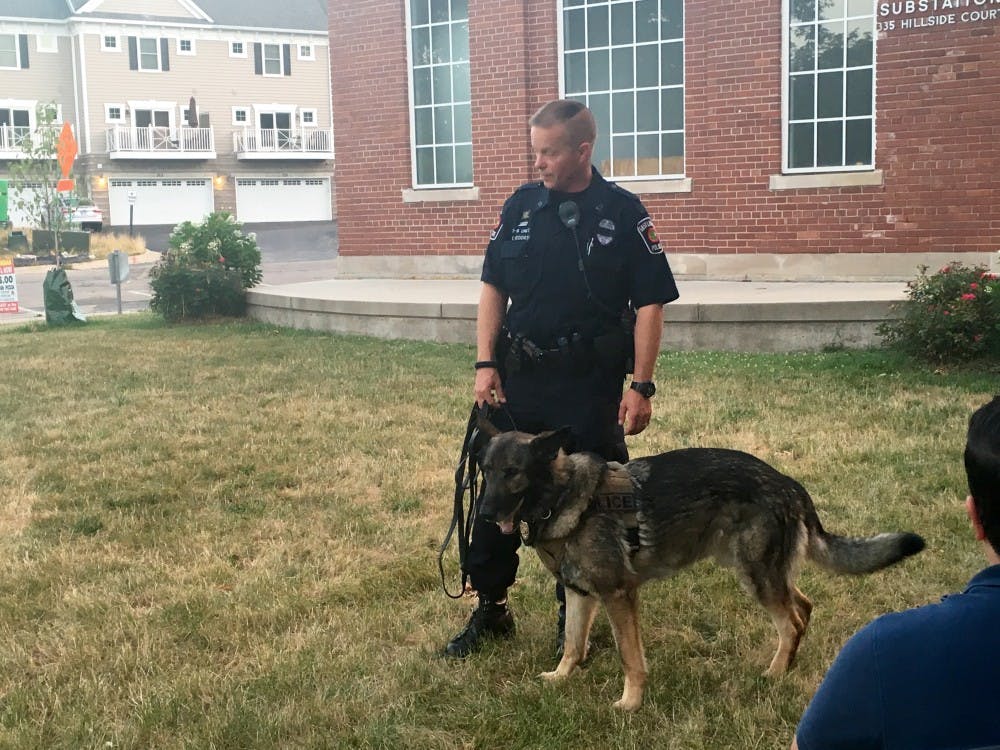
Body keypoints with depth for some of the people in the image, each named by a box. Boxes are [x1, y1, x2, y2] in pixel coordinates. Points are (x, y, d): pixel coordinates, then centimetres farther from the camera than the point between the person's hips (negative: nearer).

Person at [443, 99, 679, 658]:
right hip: (518, 380, 3)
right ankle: (490, 607, 24)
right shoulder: (522, 206, 4)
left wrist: (642, 387, -12)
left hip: (590, 386, -3)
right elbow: (494, 287, 9)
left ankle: (574, 615, 25)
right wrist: (485, 364, 0)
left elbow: (650, 305, -6)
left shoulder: (624, 213, -6)